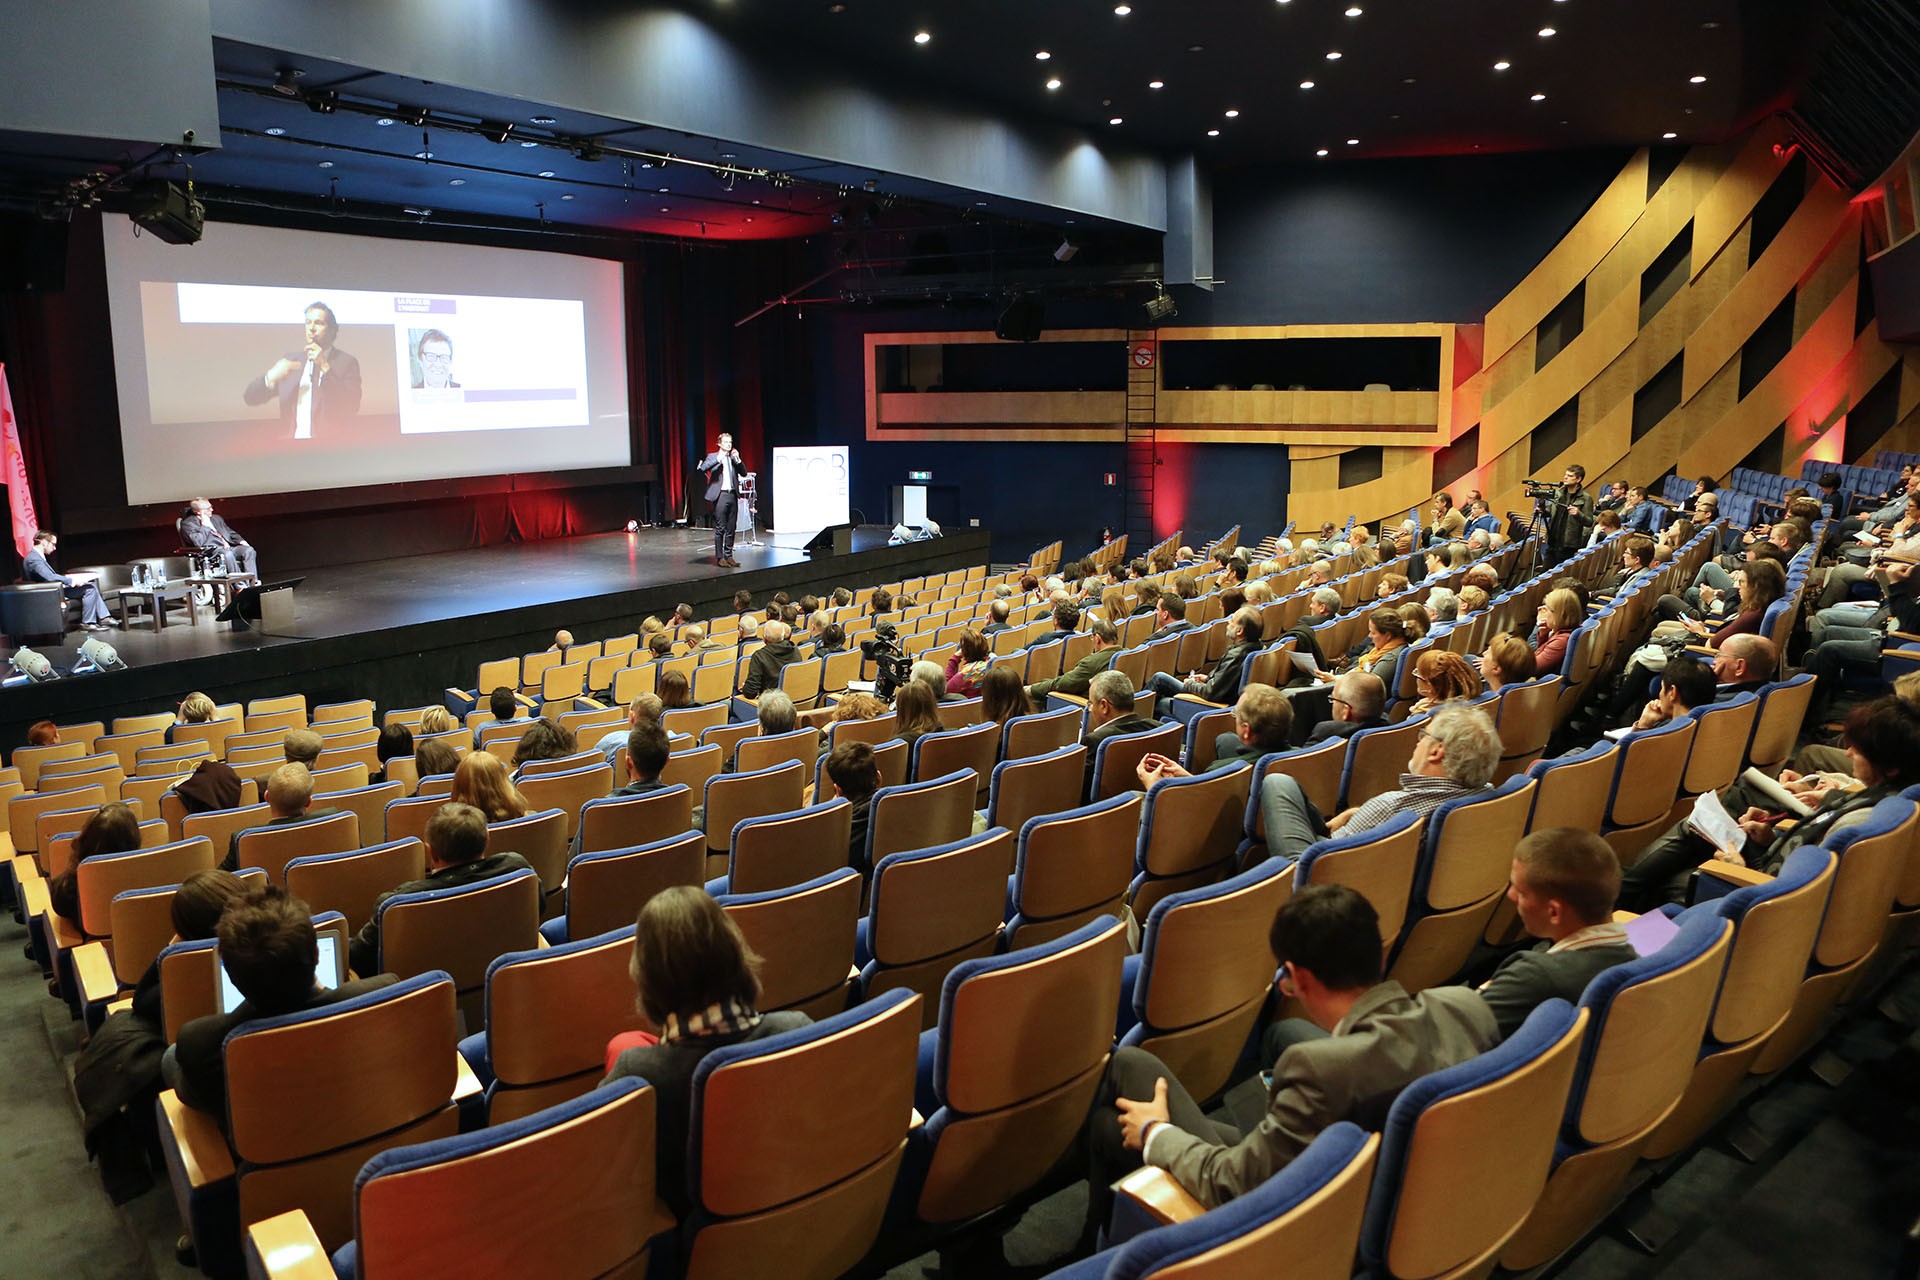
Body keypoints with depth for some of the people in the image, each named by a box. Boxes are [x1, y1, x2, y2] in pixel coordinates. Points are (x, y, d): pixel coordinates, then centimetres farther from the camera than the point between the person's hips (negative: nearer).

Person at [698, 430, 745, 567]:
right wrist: (718, 459, -19)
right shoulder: (713, 457, 3)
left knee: (731, 529, 7)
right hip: (720, 495, -5)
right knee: (720, 528, -4)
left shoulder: (733, 458, 17)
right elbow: (702, 469, -13)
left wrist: (737, 459, -4)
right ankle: (719, 557, 0)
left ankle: (728, 556, 13)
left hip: (733, 495, 5)